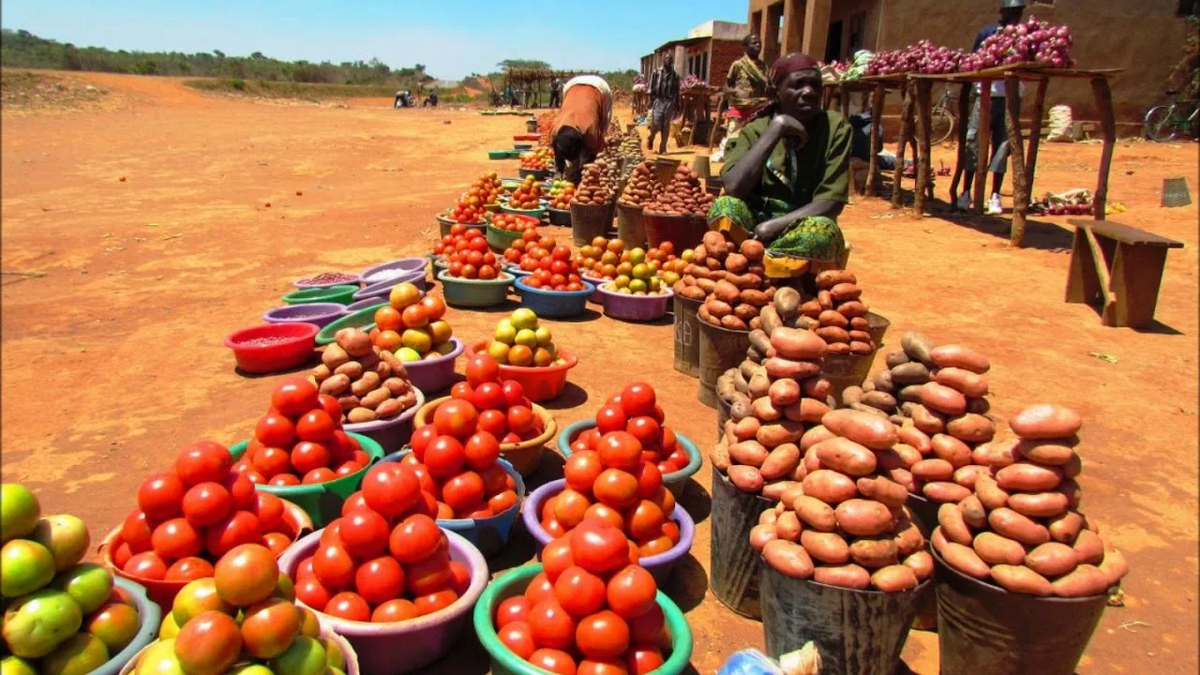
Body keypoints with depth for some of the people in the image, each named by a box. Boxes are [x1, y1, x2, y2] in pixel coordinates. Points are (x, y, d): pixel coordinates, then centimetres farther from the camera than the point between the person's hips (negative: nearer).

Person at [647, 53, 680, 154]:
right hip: (658, 101, -1)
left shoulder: (675, 75, 7)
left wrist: (676, 106, 6)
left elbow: (677, 92, 9)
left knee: (666, 127, 0)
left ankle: (663, 148, 6)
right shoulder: (657, 73, 4)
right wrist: (651, 101, -5)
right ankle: (651, 139, 21)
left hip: (669, 102, 1)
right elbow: (652, 88, 3)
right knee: (656, 125, -8)